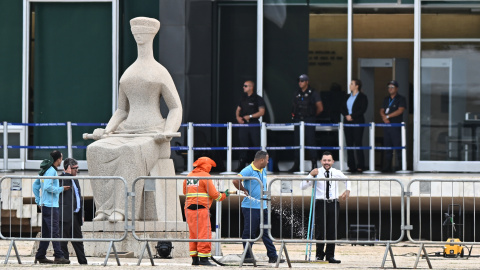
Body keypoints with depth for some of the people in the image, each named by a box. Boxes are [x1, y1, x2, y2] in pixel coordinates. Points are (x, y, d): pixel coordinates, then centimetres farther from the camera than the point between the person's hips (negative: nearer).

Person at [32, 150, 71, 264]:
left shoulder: (45, 170, 16)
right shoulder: (51, 171, -13)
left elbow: (35, 185, 21)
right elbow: (48, 187, -23)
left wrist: (38, 201, 19)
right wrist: (60, 189, -12)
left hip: (44, 205, 10)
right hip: (50, 205, -10)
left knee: (46, 232, 12)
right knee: (55, 232, -10)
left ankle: (40, 256, 13)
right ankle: (58, 256, -13)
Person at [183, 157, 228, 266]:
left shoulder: (189, 176, 16)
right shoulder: (205, 176, -5)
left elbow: (185, 192, 24)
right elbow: (213, 194, -7)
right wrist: (223, 196, 10)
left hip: (189, 208, 8)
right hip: (201, 209, -8)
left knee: (193, 234, 11)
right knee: (204, 233, -7)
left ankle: (194, 259, 10)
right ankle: (204, 259, -11)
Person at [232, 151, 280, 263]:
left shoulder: (264, 171, 14)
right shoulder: (248, 170, -14)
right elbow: (236, 181, -25)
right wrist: (245, 190, -13)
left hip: (262, 207, 8)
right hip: (250, 207, -8)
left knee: (266, 232, 11)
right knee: (249, 232, -2)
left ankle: (272, 256, 14)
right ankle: (247, 256, 5)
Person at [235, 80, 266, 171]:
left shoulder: (258, 99, -2)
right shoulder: (243, 99, 15)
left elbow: (262, 112, -8)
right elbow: (238, 109, 22)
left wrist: (250, 116, -15)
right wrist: (238, 117, 1)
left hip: (254, 124, -5)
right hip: (243, 123, 5)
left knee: (257, 145, -4)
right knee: (243, 144, 4)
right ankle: (241, 165, 5)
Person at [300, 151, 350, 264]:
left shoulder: (337, 173, 7)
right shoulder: (317, 173, -2)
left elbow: (347, 180, 29)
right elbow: (303, 186, -9)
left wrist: (347, 190, 15)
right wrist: (311, 175, -19)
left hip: (334, 204, 2)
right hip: (321, 203, -2)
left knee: (332, 232, 3)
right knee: (320, 231, -3)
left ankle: (330, 256, 10)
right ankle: (319, 254, 12)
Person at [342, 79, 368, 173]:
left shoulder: (362, 97, -2)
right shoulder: (348, 97, 16)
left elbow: (362, 110, -11)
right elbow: (343, 109, 14)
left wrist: (352, 116, -15)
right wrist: (346, 115, -5)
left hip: (357, 122, -6)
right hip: (347, 122, 6)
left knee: (358, 143, -8)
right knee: (349, 144, 3)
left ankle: (360, 166, -6)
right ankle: (351, 166, 6)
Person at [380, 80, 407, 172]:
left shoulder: (401, 99, 1)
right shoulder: (386, 99, 20)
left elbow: (400, 110, -11)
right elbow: (382, 110, 15)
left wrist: (388, 116, -11)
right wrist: (384, 117, -8)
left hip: (396, 126, -6)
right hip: (386, 126, 6)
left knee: (398, 146, -9)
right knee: (387, 147, 5)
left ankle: (399, 166, -8)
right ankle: (387, 166, 8)